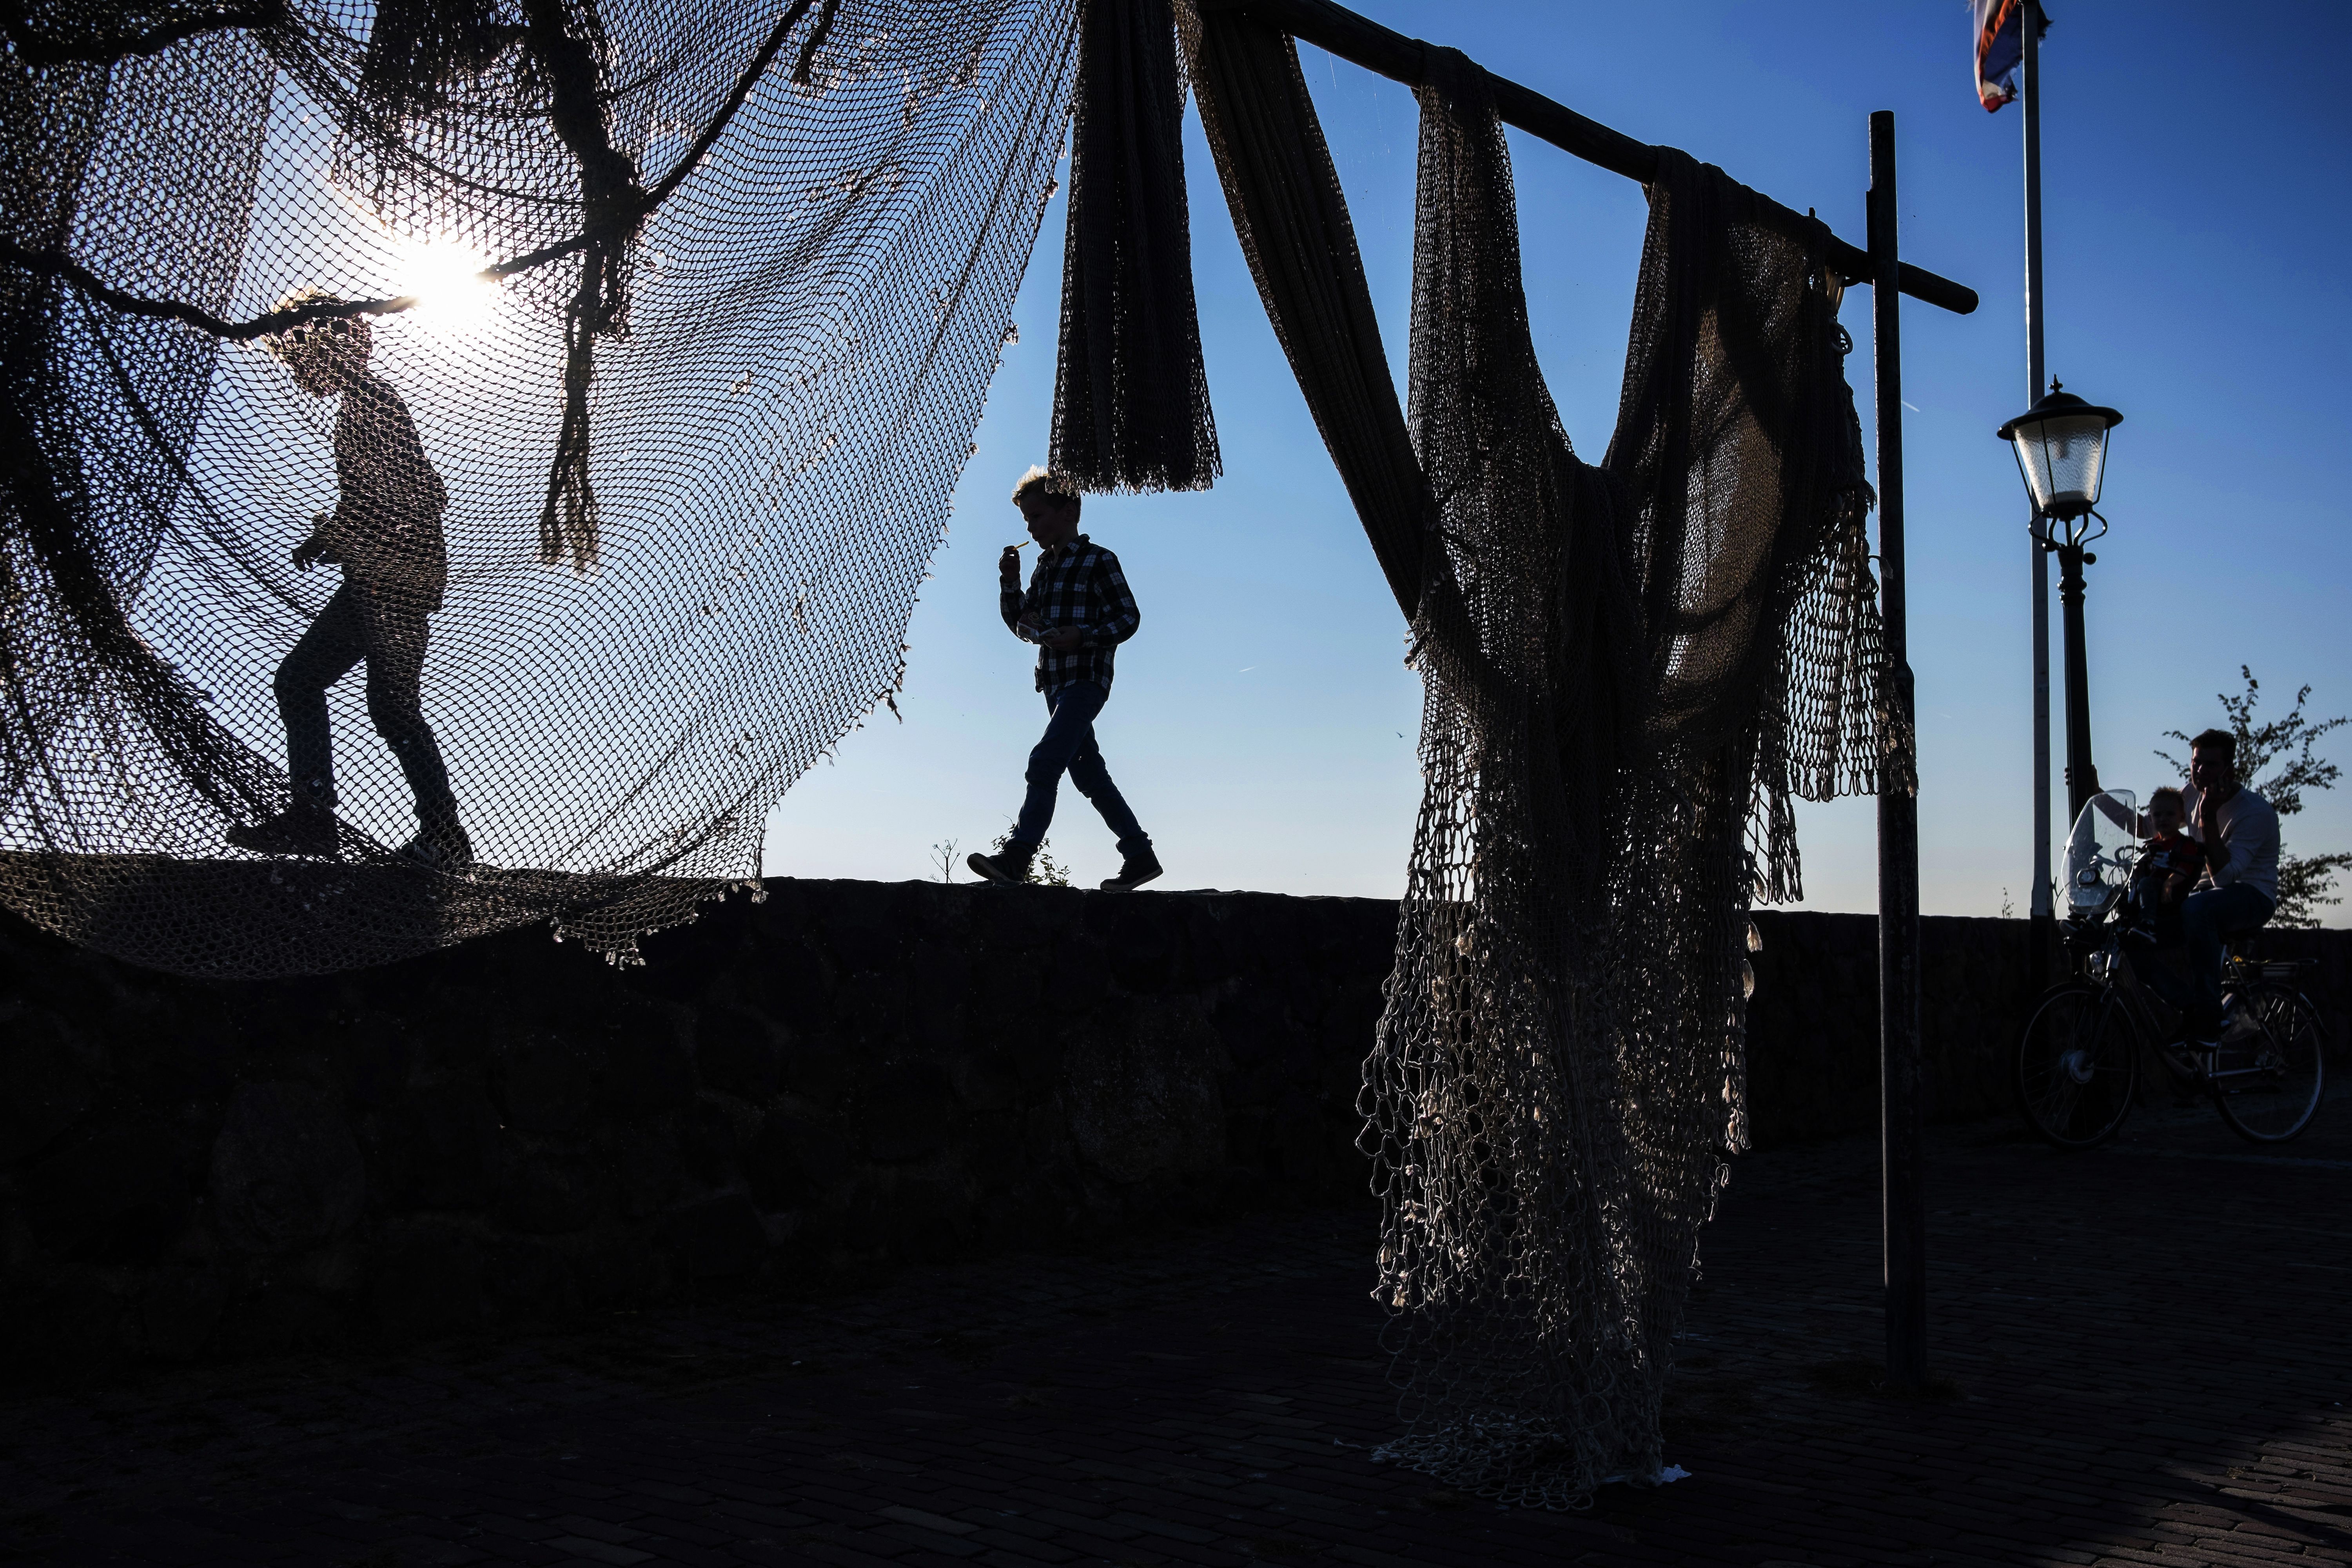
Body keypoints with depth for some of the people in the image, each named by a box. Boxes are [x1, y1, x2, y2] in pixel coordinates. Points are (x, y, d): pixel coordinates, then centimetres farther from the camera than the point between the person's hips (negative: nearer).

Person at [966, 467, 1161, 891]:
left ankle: (1016, 857, -26)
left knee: (1045, 762, -20)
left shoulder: (1098, 561, -4)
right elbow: (1022, 626, 20)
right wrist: (1011, 583, 5)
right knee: (1089, 775, 9)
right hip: (1057, 684, 9)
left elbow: (1128, 617, -9)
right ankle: (1140, 856, 16)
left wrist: (1081, 636, -22)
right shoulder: (1046, 567, 19)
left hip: (1086, 678, -9)